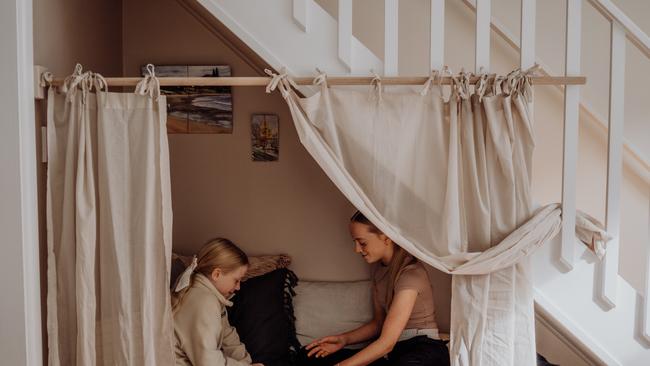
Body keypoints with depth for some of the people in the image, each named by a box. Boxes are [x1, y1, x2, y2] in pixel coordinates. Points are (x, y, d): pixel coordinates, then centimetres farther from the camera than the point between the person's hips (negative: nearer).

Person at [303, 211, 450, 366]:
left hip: (423, 349, -8)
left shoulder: (411, 273, -17)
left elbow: (386, 343, -20)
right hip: (392, 351, 8)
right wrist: (344, 339, 2)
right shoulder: (378, 269, 11)